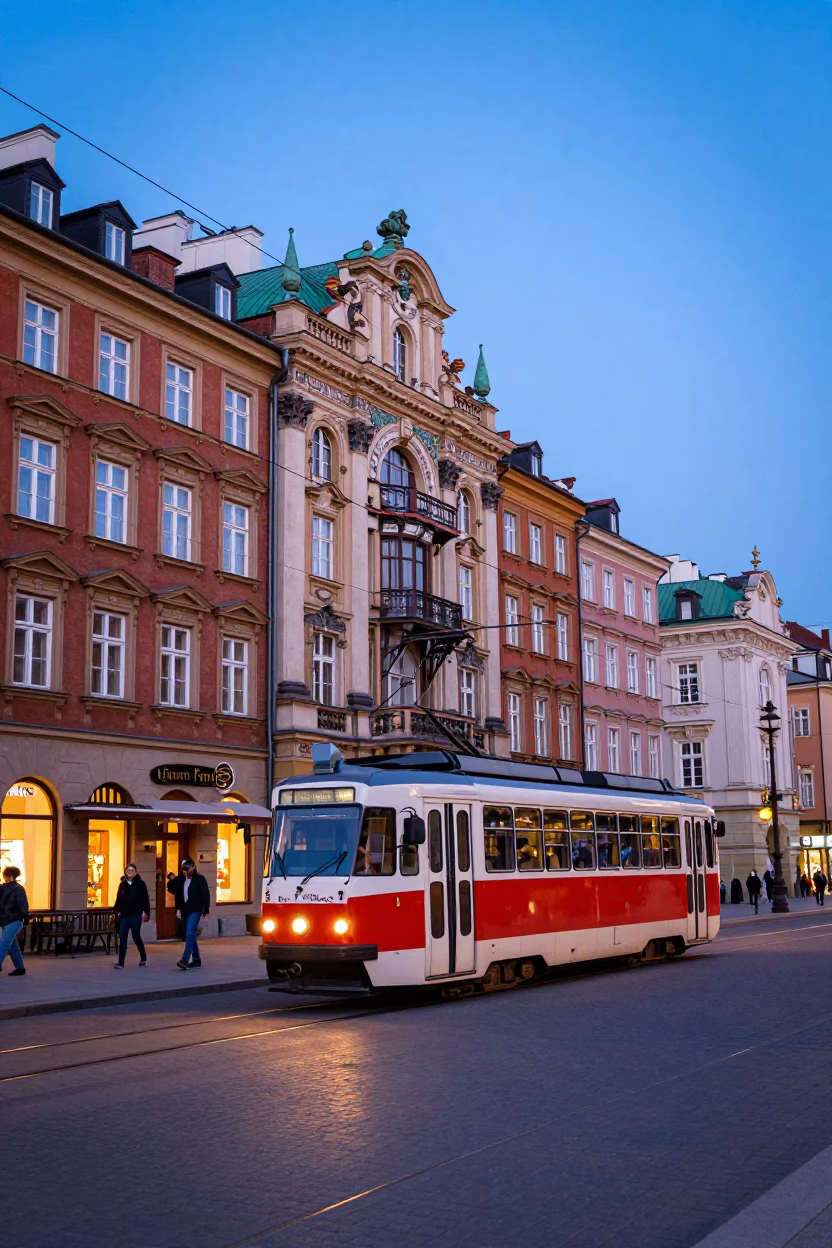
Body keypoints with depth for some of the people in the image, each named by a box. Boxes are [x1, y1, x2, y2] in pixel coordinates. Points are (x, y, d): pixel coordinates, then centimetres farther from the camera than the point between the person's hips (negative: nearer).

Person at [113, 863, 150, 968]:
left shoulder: (140, 884, -3)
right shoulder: (122, 884, 9)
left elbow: (145, 899, -6)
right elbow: (119, 899, 11)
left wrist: (146, 912, -12)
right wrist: (116, 911, 4)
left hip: (136, 915, -4)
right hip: (124, 916, 4)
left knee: (136, 937, 5)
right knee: (122, 938, -2)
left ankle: (143, 958, 25)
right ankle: (121, 963, -1)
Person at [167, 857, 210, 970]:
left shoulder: (200, 879, -5)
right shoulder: (180, 880, 7)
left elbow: (206, 895, -4)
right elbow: (178, 895, 4)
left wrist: (206, 909, -6)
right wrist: (178, 909, -6)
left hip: (195, 910, -6)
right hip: (184, 910, 6)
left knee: (190, 934, -18)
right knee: (190, 936, 12)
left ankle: (185, 960, -25)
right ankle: (196, 959, 23)